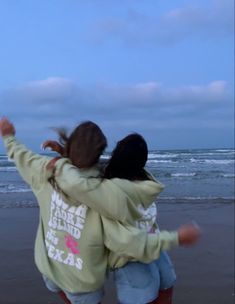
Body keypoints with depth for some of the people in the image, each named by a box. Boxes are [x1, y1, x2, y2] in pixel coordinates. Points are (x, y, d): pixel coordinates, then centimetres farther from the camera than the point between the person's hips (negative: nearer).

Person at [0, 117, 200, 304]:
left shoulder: (48, 172, -21)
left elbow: (22, 157, 1)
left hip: (49, 266, 5)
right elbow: (133, 243, -32)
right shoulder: (102, 199, -34)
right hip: (82, 278, -4)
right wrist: (176, 238, -22)